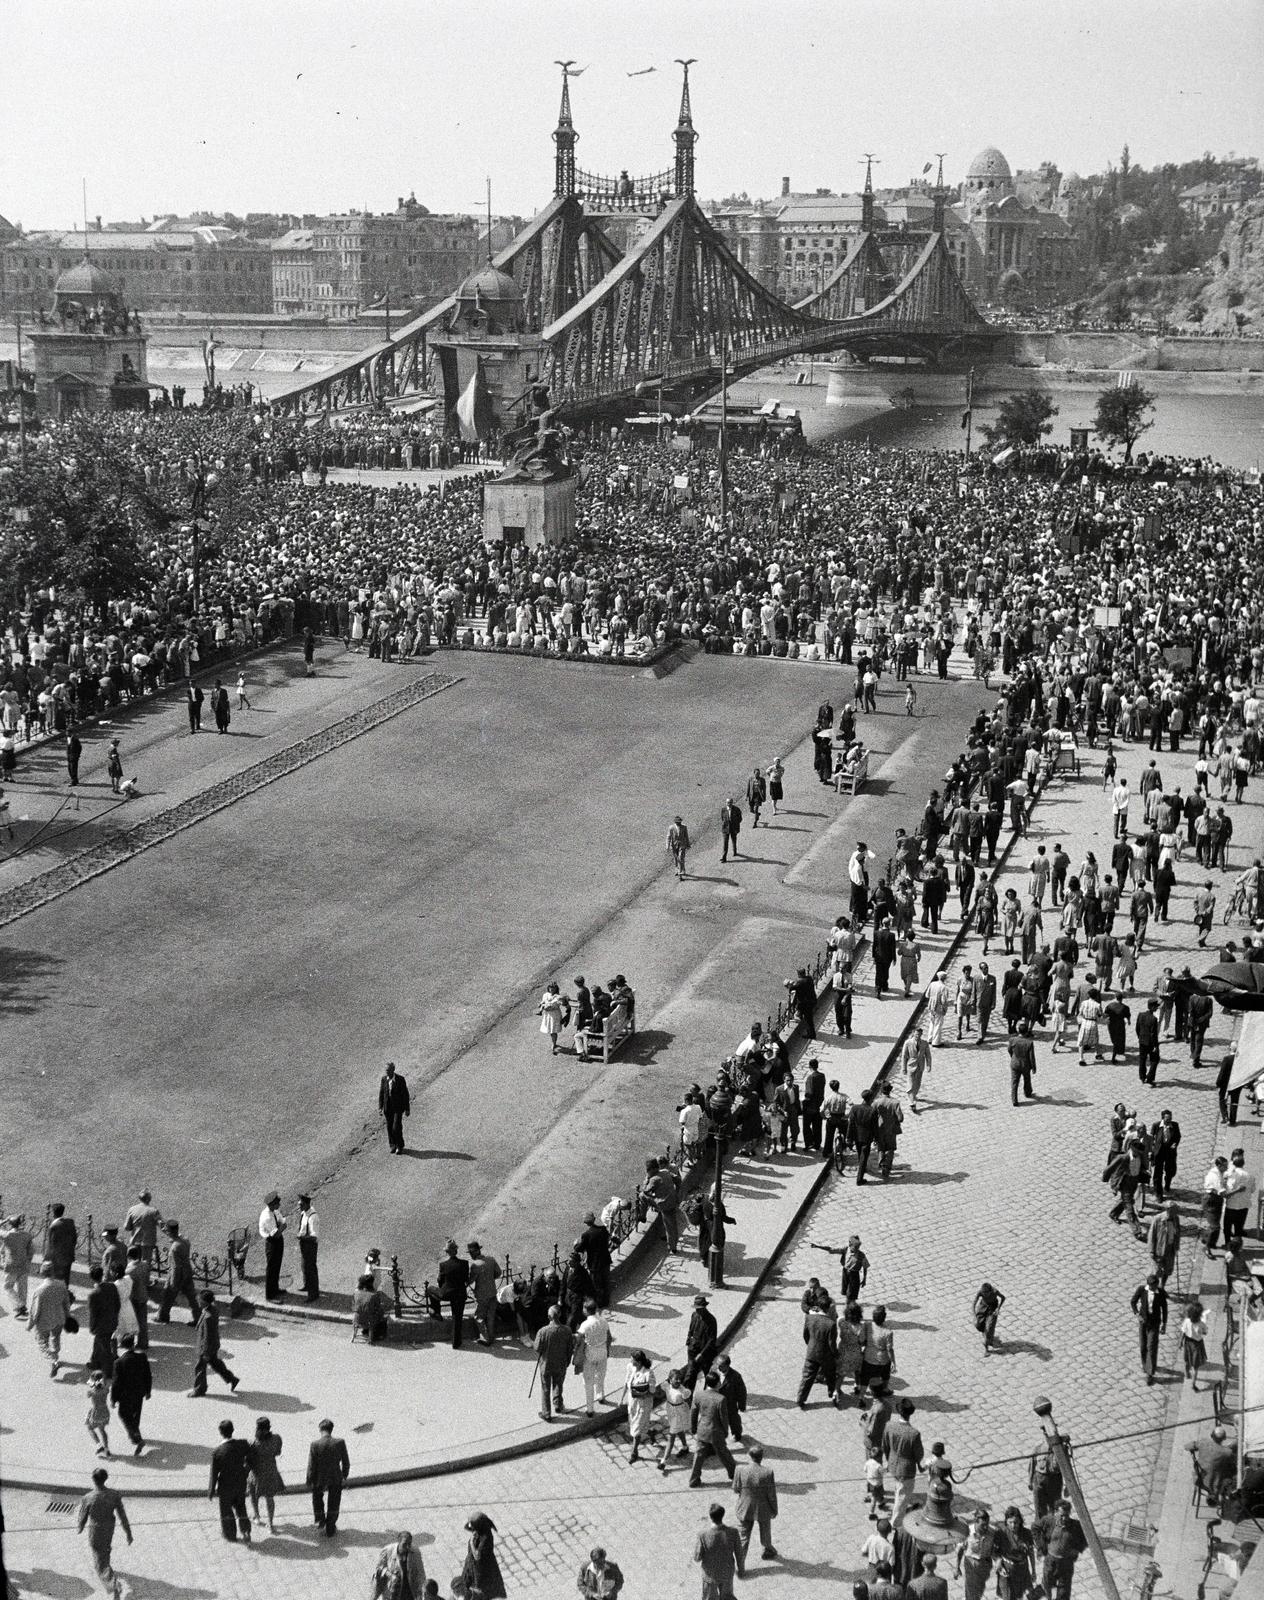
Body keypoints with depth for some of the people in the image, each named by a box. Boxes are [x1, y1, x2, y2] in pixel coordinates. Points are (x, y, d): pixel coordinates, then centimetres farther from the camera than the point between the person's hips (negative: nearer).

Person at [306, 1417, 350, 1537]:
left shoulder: (314, 1444, -22)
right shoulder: (340, 1443, -18)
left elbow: (311, 1466, -15)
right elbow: (346, 1462, -7)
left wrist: (309, 1482, -1)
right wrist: (345, 1475, 11)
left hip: (319, 1479, -1)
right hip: (336, 1478, 1)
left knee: (317, 1497, 32)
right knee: (333, 1504, 21)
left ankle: (320, 1519, 43)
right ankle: (330, 1530, 34)